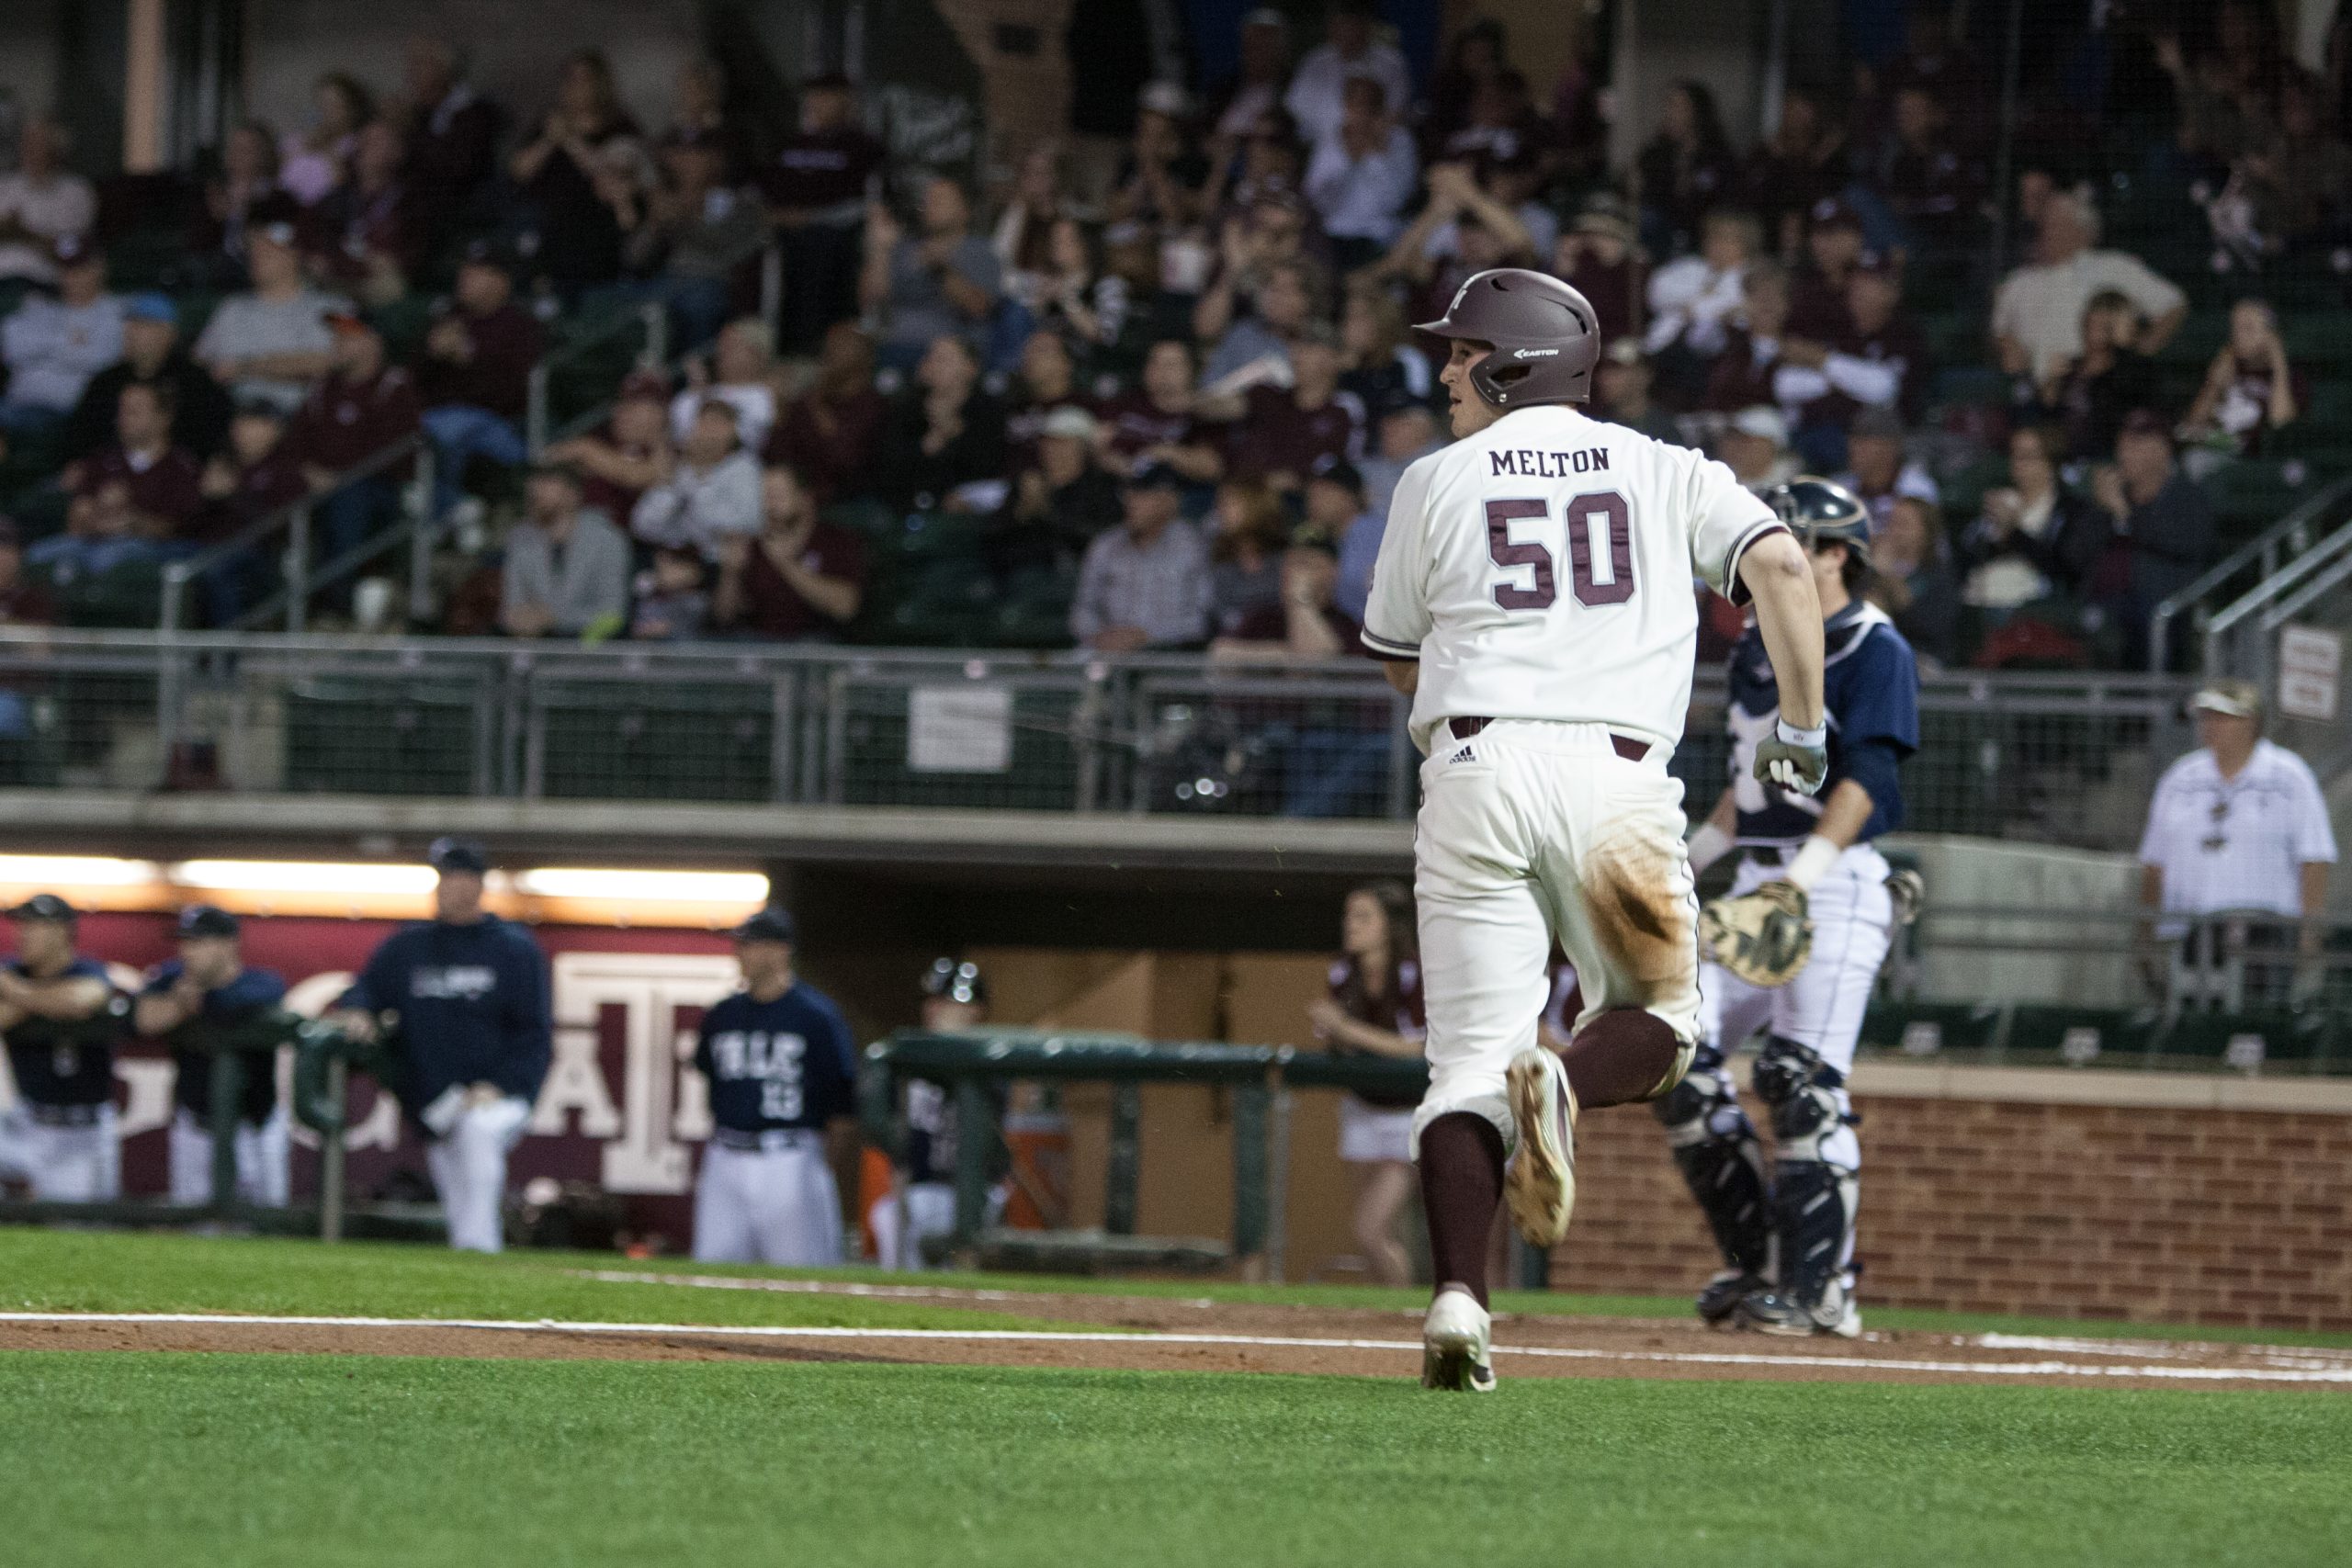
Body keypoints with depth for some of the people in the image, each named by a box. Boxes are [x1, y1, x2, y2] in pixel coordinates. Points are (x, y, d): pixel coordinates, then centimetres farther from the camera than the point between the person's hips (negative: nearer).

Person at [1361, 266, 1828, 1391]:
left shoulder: (1439, 482, 11)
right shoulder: (1662, 471, 13)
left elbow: (1399, 662, 19)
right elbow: (1779, 562, -3)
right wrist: (1802, 724, 2)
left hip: (1475, 762, 0)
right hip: (1618, 776, 0)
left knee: (1469, 1056, 0)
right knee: (1660, 1016, 16)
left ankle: (1457, 1303, -16)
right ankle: (1566, 1085, -20)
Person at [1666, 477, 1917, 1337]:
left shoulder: (1875, 649, -7)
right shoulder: (1760, 644, 18)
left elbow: (1866, 779, -18)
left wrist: (1808, 870, -29)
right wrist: (1692, 860, 23)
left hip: (1837, 884, -9)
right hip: (1758, 880, 9)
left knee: (1805, 1081, -15)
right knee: (1678, 1055, -1)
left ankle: (1816, 1287, -11)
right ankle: (1756, 1258, 7)